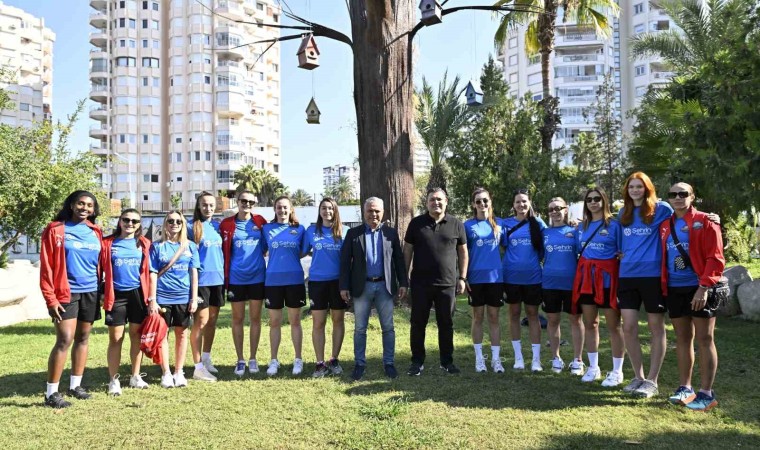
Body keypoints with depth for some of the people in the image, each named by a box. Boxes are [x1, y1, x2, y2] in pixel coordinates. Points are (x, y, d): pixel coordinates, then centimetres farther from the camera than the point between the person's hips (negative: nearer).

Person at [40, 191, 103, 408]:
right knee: (65, 340, -10)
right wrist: (50, 298, -13)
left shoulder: (96, 232, 10)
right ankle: (51, 393, -1)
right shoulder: (56, 230, -5)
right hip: (66, 293, -5)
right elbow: (46, 266, -8)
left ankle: (75, 385, 22)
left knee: (83, 338, 11)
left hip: (90, 292, 5)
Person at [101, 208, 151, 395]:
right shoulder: (108, 243, 2)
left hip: (138, 294, 2)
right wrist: (102, 294, -4)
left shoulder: (144, 244, 6)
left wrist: (152, 298, 2)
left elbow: (150, 272, 7)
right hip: (116, 295, -1)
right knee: (116, 338, 1)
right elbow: (100, 269, 2)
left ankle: (135, 376, 21)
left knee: (136, 335, 9)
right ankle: (113, 380, 11)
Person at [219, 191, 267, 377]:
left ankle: (253, 359, 17)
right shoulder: (227, 224, -1)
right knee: (237, 319, 7)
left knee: (255, 318, 7)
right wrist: (225, 275, 1)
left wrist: (259, 253, 6)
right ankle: (240, 360, 17)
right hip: (236, 278, -1)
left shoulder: (260, 222, 1)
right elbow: (224, 251, 3)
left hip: (257, 277, 1)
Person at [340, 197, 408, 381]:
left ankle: (389, 363, 18)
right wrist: (344, 286, -5)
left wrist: (403, 282, 0)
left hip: (385, 286, 1)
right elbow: (345, 260, 1)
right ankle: (359, 364, 17)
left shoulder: (391, 233, 5)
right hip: (362, 286, 0)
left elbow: (399, 259, 6)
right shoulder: (353, 233, 3)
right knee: (360, 329, 7)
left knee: (388, 328, 6)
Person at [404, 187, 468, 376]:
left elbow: (463, 252, 8)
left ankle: (447, 361, 22)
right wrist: (404, 277, 1)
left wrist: (462, 278, 2)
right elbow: (407, 251, 6)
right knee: (418, 323, 6)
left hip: (447, 284, 0)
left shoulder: (456, 224, 4)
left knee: (446, 324, 10)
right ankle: (417, 362, 17)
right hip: (420, 283, 0)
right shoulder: (416, 223, 3)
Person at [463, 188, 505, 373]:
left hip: (495, 277, 1)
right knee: (478, 317, 7)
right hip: (476, 277, -1)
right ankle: (479, 358, 15)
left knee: (494, 318, 6)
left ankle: (496, 358, 12)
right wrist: (463, 277, -4)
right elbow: (463, 253, 1)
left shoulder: (499, 223, 7)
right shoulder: (468, 225, 1)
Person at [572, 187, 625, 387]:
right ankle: (593, 367, 20)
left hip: (607, 277, -5)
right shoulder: (582, 227, 12)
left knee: (613, 324, 1)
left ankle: (617, 371, 9)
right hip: (586, 277, 5)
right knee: (589, 323, 9)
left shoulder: (614, 224, -2)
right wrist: (582, 270, 10)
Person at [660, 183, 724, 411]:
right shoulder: (665, 226, 11)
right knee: (682, 339, 11)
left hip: (699, 290, -5)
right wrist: (663, 287, 7)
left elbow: (715, 258, -11)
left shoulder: (705, 222, -5)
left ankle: (706, 394, 6)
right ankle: (685, 388, 21)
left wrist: (704, 287, -18)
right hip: (674, 290, 5)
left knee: (704, 339, 0)